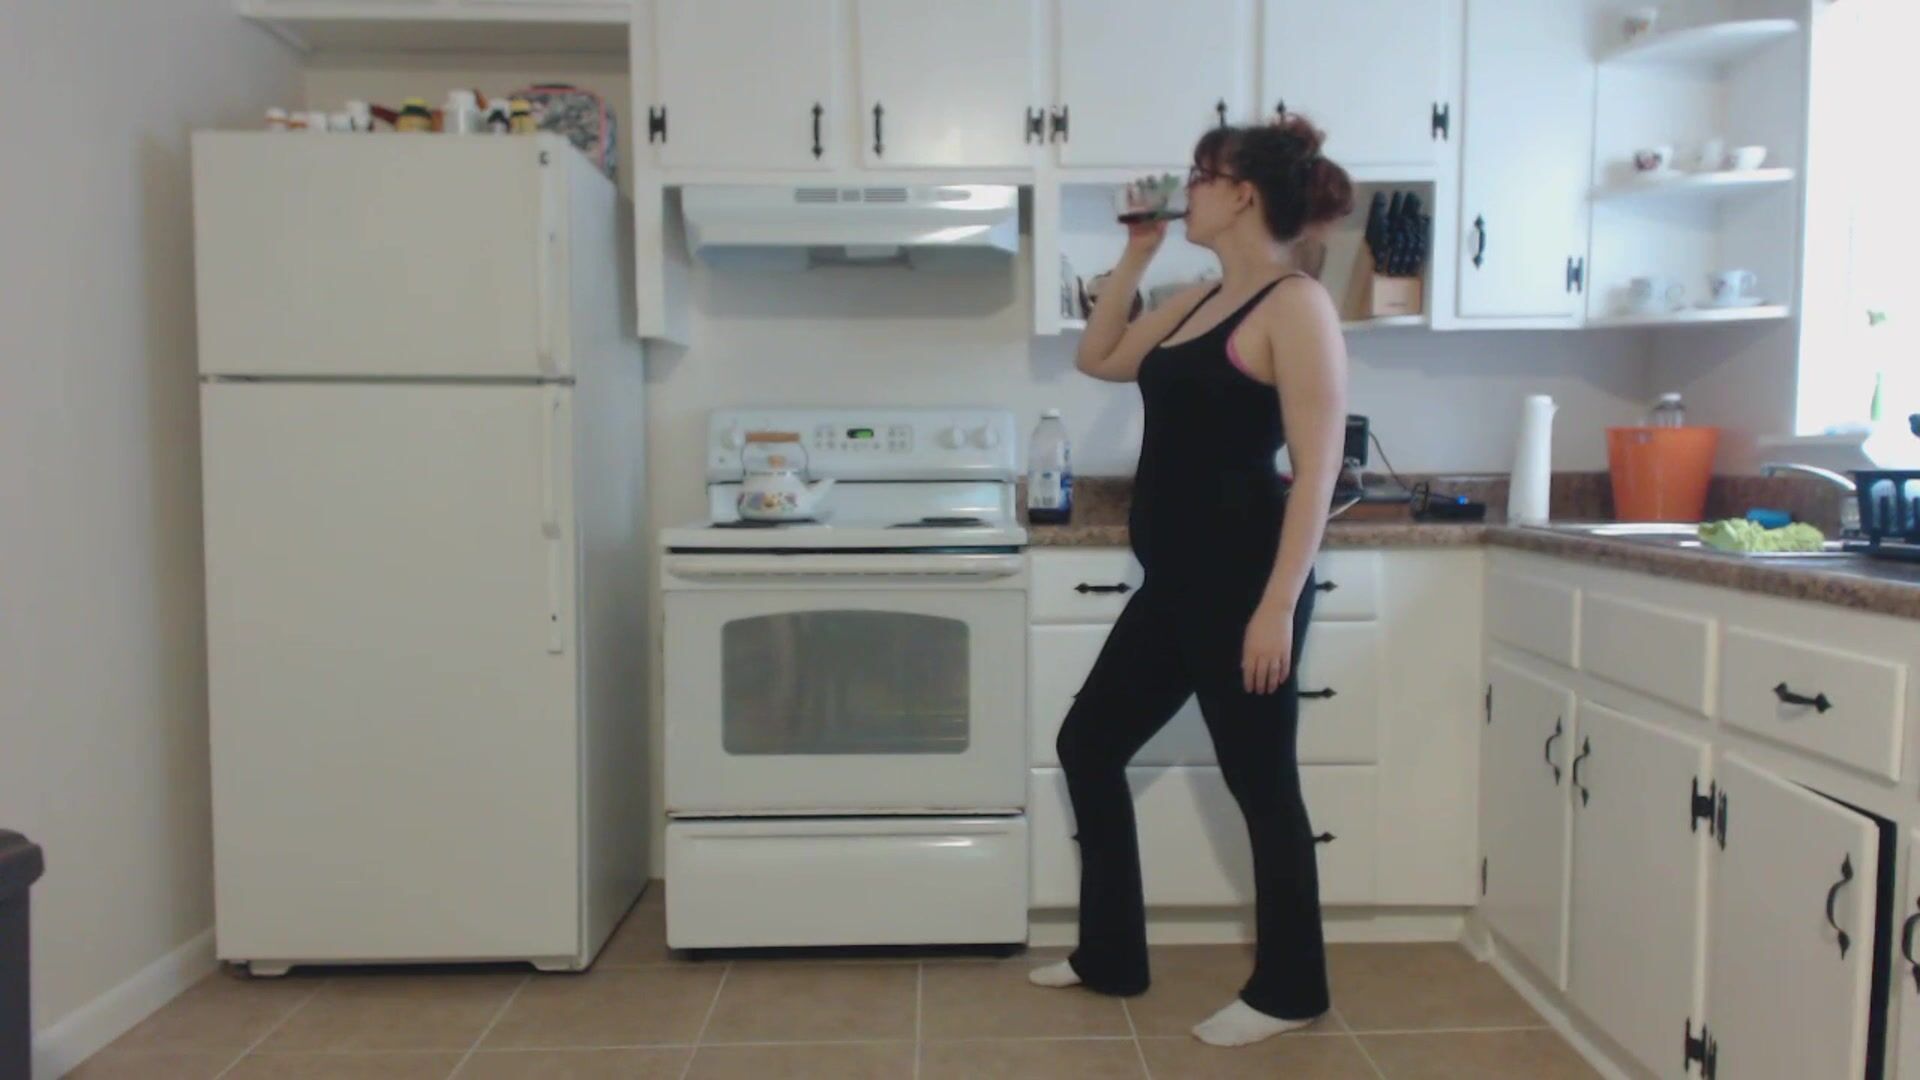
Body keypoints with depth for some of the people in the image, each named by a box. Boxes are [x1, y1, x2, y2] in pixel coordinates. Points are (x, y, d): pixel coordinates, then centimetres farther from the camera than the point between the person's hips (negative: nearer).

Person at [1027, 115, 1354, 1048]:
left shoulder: (1296, 306, -10)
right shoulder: (1200, 302, 15)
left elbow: (1317, 469, -16)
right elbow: (1097, 358, 26)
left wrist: (1279, 605, -21)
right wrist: (1135, 256, 16)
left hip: (1241, 582, -9)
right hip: (1176, 583, 10)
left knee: (1259, 784, 3)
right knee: (1088, 743, 14)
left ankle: (1288, 990, 23)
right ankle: (1110, 957, 29)